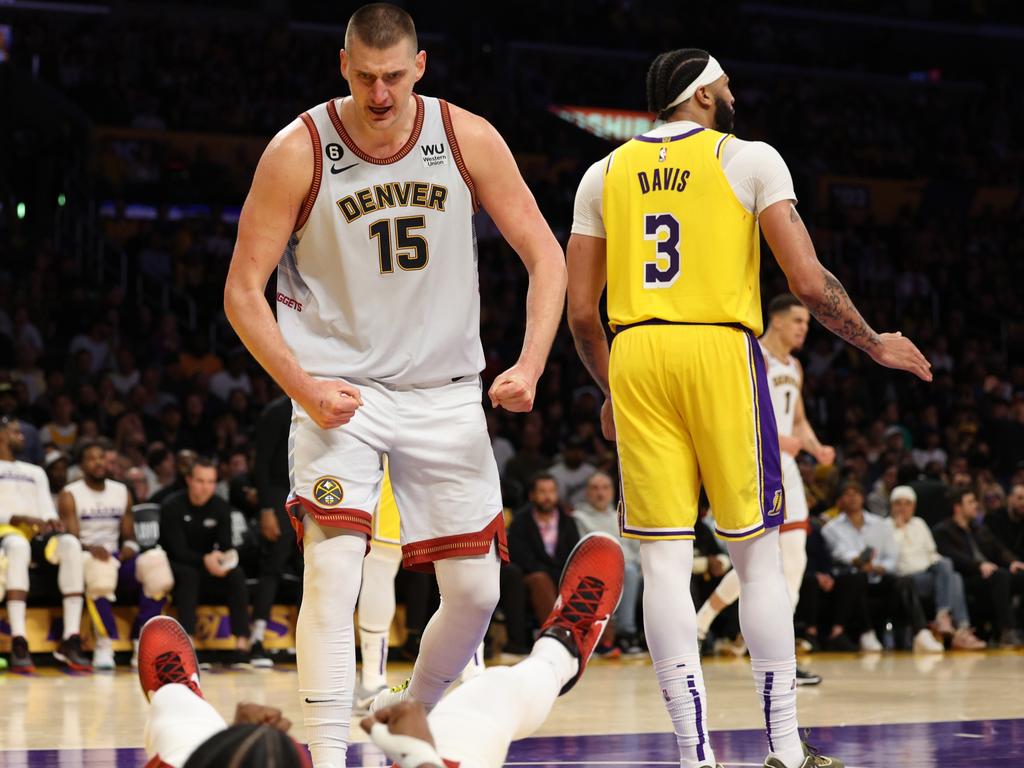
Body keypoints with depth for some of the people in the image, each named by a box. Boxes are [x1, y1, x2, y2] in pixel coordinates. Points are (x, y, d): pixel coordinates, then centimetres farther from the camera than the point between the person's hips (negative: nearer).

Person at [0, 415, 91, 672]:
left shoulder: (35, 472, 29)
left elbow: (48, 510, 16)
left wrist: (52, 521, -8)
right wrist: (23, 519, -16)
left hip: (36, 534, 5)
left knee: (70, 544, -29)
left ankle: (71, 642, -34)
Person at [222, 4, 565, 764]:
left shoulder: (468, 138, -7)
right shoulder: (298, 151, -13)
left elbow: (545, 255, 0)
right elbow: (243, 290, -8)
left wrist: (529, 366, -14)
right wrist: (303, 388, -20)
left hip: (446, 390, 3)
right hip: (339, 390, -3)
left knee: (476, 589, 5)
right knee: (333, 568, -21)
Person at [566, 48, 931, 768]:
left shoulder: (605, 174, 14)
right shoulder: (750, 159, 4)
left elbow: (581, 312, 12)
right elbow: (811, 283, -4)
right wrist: (876, 344, 11)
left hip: (635, 356, 3)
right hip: (721, 353, -3)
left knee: (664, 561, 2)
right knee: (758, 554, 7)